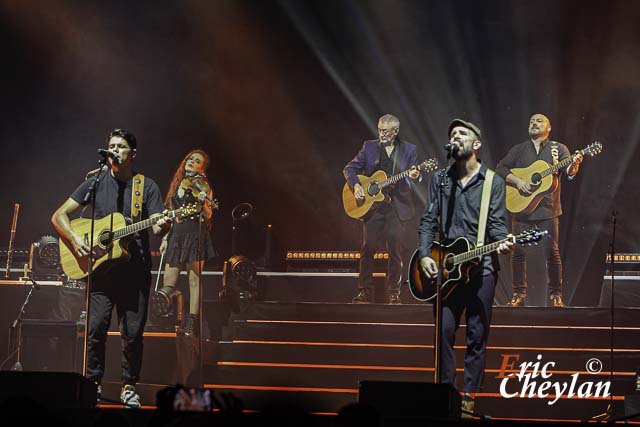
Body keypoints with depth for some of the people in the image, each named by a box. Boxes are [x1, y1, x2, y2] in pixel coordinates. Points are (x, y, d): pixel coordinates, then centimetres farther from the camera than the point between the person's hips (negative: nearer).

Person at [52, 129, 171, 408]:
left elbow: (158, 226, -2)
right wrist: (75, 240, -10)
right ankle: (92, 383, 7)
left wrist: (162, 226, -26)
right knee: (96, 327, -8)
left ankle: (129, 386, 13)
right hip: (101, 267, 0)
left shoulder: (147, 186, 6)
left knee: (133, 332, -1)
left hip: (135, 270, 0)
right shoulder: (95, 183, 7)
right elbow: (59, 215, 7)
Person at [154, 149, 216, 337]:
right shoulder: (178, 184, 18)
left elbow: (208, 216, -5)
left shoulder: (203, 186, 1)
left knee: (194, 280, -6)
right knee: (168, 280, -1)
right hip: (176, 235, 6)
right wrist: (165, 238, 17)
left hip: (195, 234, -6)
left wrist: (204, 203, -25)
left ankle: (191, 324, -6)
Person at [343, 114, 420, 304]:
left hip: (396, 206, -1)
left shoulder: (408, 149, 6)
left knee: (395, 250, -1)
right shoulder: (369, 147, 8)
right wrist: (355, 185, -9)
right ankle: (365, 292, 5)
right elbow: (349, 168, 9)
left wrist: (414, 176, -24)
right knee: (367, 248, -2)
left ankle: (393, 293, 8)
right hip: (372, 205, 1)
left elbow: (414, 173, 0)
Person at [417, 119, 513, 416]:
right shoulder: (440, 179, 12)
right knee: (444, 331, -1)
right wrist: (425, 256, -5)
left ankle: (468, 397, 5)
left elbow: (497, 222, -3)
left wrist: (501, 241, -24)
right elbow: (428, 221, 8)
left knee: (477, 336, 0)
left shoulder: (493, 182, 4)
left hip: (481, 266, -2)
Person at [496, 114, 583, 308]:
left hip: (548, 208, -2)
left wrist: (574, 166, -32)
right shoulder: (518, 150, 12)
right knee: (518, 251, 0)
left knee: (551, 252, -4)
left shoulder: (558, 149, 6)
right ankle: (519, 294, 9)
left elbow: (568, 170, -8)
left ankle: (556, 295, 5)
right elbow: (500, 169, 6)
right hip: (521, 207, 2)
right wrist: (517, 181, -10)